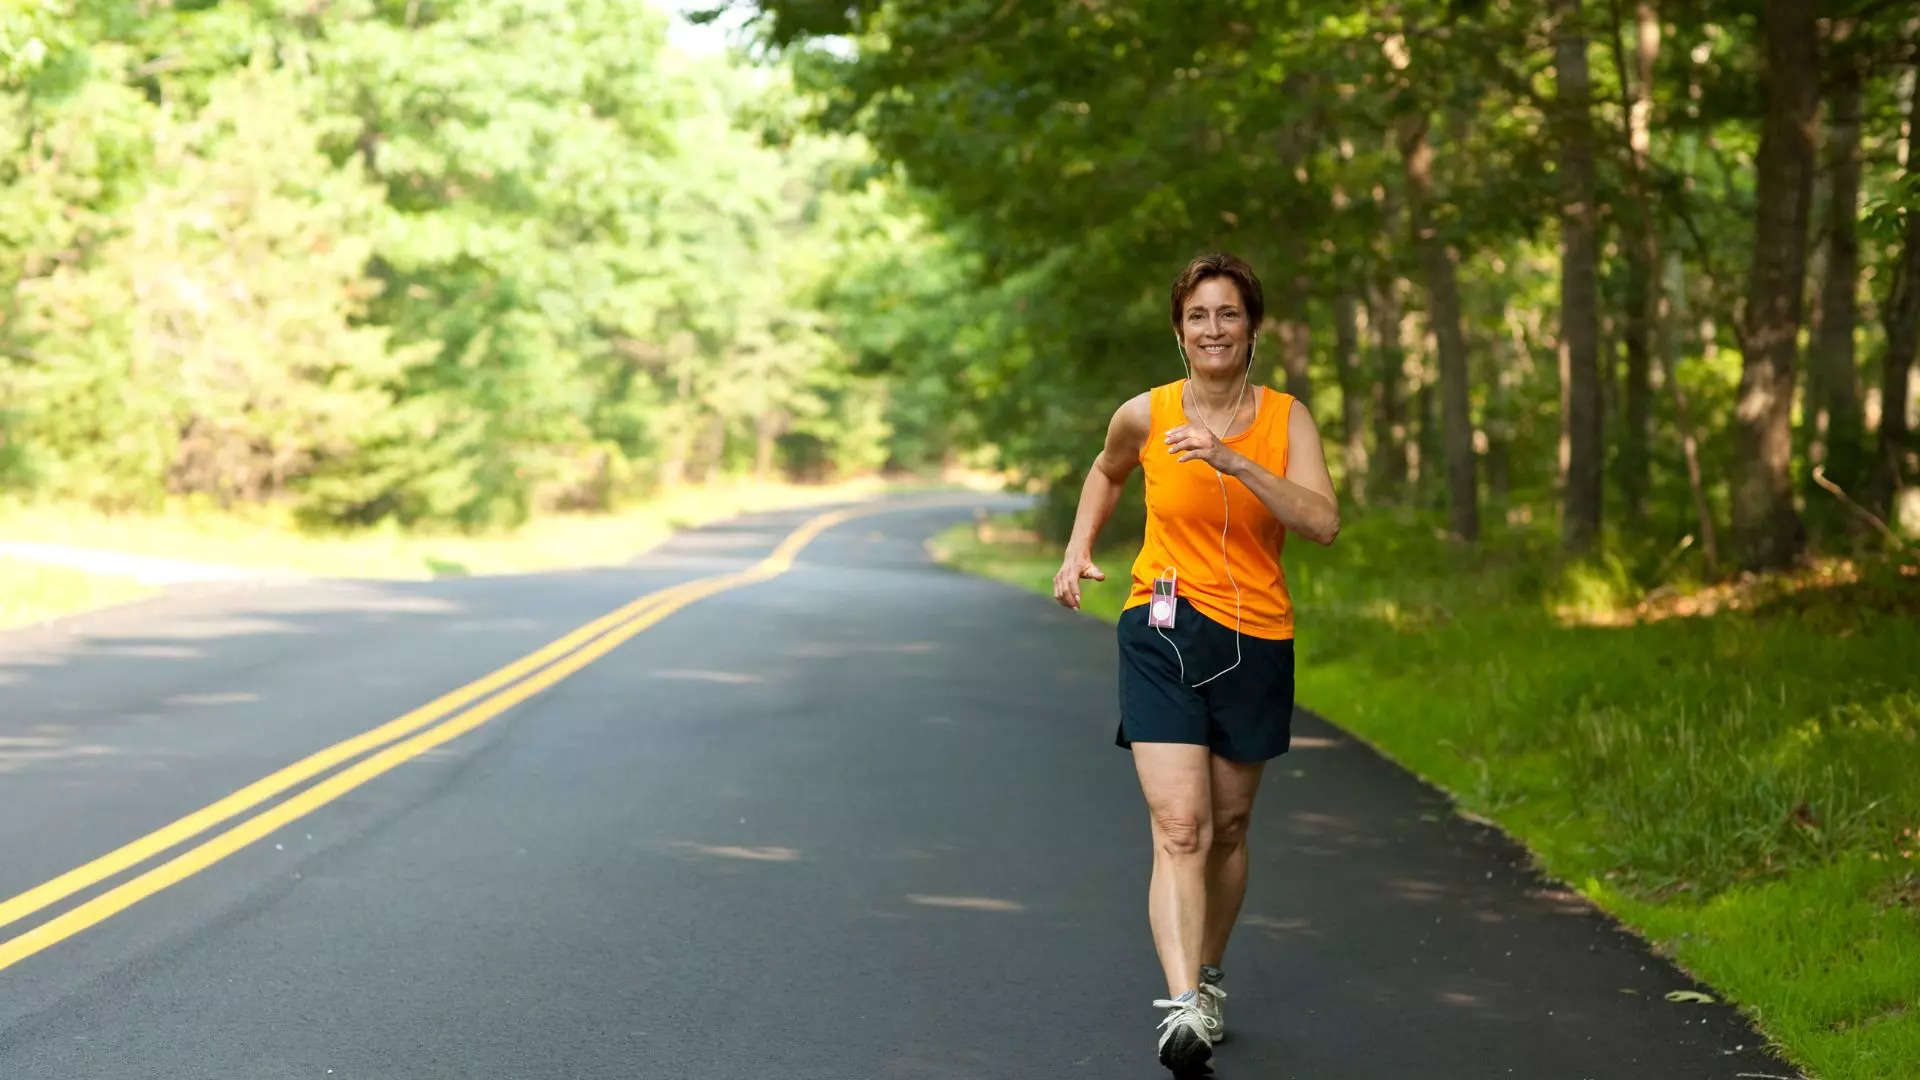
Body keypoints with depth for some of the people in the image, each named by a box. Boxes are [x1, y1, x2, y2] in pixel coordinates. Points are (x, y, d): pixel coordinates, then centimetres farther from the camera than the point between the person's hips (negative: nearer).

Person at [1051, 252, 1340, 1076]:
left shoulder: (1286, 419, -3)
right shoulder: (1145, 415, -2)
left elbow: (1323, 522, -18)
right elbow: (1106, 473, 22)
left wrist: (1234, 461, -27)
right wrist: (1077, 552, 10)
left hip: (1256, 642, 2)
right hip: (1163, 634, -2)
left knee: (1228, 829, 14)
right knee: (1179, 828, -16)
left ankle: (1209, 975, 36)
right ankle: (1183, 1009, -25)